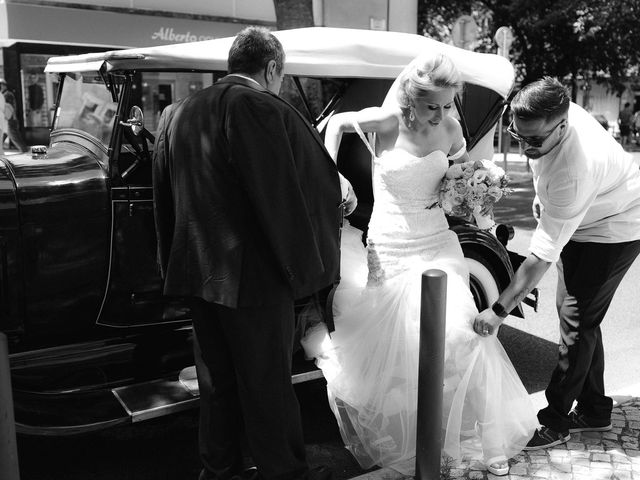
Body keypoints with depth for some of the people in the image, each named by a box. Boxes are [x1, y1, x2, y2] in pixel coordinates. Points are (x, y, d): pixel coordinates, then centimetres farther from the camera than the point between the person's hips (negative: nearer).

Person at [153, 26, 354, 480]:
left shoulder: (178, 113, 8)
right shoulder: (266, 110, -16)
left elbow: (165, 196, 13)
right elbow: (320, 182, -12)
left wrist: (175, 265, 20)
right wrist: (341, 200, 10)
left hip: (198, 269, 7)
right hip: (254, 272, -7)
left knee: (217, 375, 19)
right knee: (267, 381, 8)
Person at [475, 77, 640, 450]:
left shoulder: (573, 172, -41)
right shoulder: (552, 114, -18)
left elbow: (543, 254, -38)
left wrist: (499, 310, -34)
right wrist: (544, 198, 6)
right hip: (581, 222, 9)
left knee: (577, 321, -5)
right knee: (578, 317, 12)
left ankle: (556, 421, 8)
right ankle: (594, 410, 26)